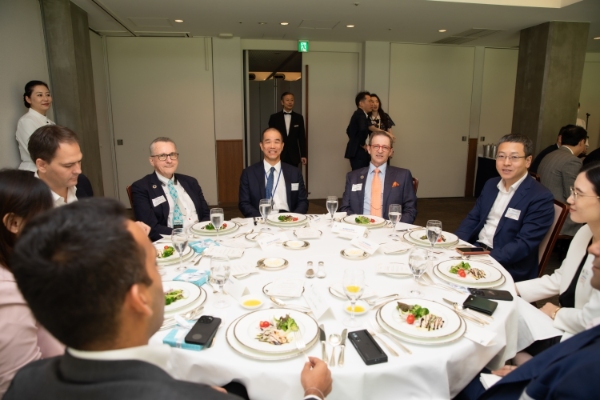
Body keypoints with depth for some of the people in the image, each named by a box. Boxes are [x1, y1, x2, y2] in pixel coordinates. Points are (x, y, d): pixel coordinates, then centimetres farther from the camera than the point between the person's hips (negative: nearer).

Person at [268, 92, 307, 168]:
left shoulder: (299, 117, 6)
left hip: (294, 156, 1)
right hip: (278, 155, -1)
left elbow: (302, 137, 6)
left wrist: (303, 155, 0)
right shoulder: (274, 117, 2)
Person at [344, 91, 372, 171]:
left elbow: (349, 130, 31)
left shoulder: (358, 114, 17)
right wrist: (362, 144, -18)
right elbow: (363, 129, -32)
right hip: (358, 152, -10)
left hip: (357, 152, 10)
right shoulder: (360, 115, -12)